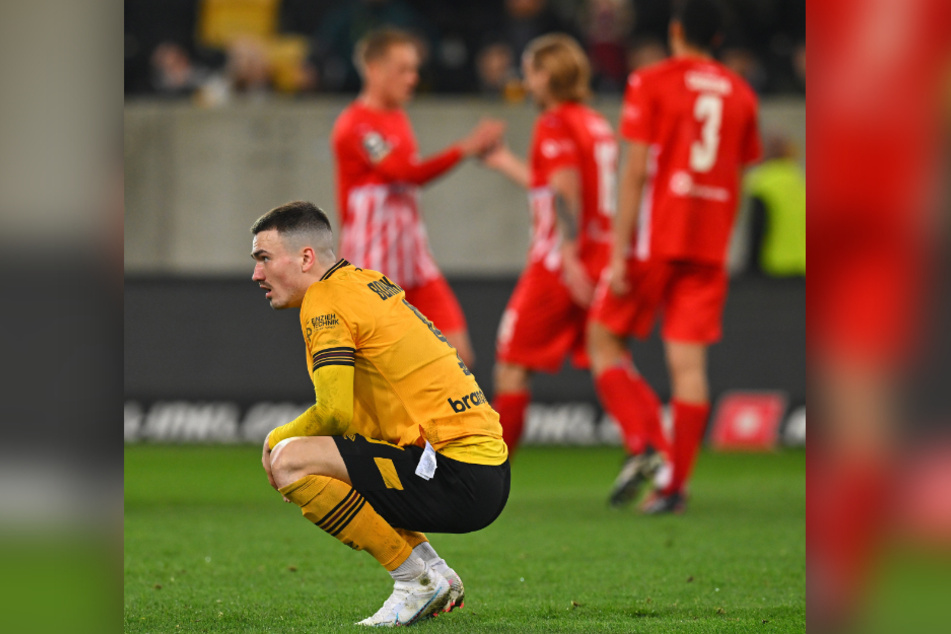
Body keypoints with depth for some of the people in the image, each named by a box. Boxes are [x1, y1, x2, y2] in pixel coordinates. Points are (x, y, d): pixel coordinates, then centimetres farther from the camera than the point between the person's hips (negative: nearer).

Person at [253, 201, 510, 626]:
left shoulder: (326, 298, -9)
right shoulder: (367, 283, 19)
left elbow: (335, 411, -17)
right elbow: (351, 409, 26)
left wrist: (278, 439, 2)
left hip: (458, 478, -10)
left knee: (290, 462, -16)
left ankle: (416, 578, -6)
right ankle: (436, 578, 17)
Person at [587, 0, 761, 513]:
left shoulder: (651, 84, -3)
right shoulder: (740, 95, 11)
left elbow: (634, 173, -9)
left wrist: (619, 253, -10)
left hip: (655, 240, -4)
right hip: (709, 248, 4)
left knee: (604, 340, 7)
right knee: (689, 360, 0)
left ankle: (645, 444, -12)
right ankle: (674, 483, -5)